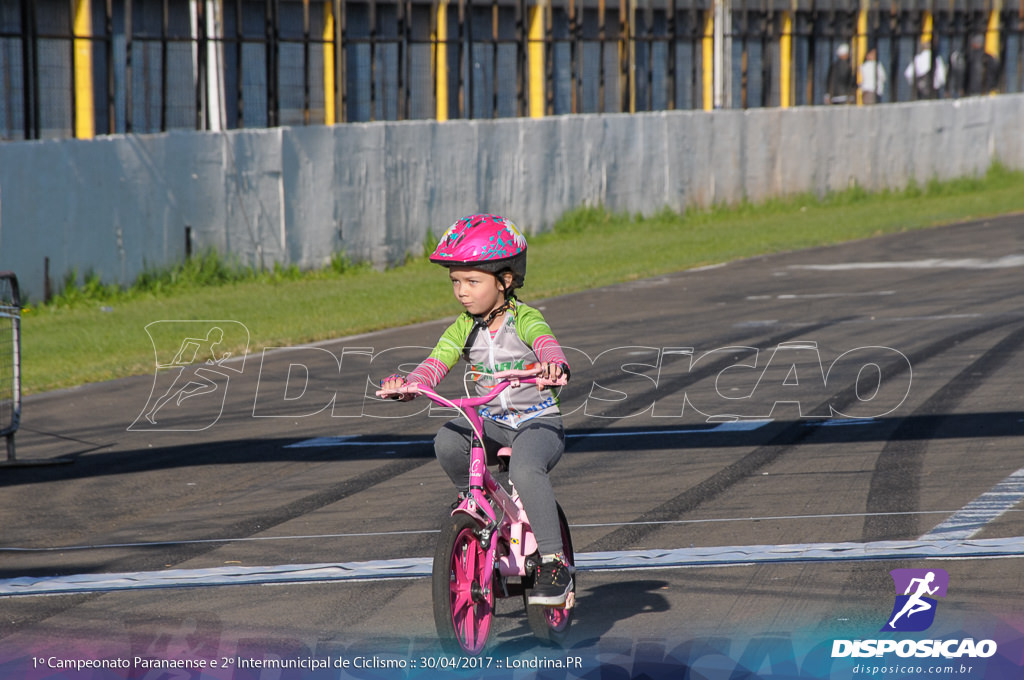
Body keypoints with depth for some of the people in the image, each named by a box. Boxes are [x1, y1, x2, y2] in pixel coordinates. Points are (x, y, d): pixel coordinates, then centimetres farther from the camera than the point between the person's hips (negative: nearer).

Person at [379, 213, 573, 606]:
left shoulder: (524, 319, -11)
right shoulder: (464, 329, 3)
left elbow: (547, 343, -32)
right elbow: (436, 364, -9)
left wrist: (554, 366, -57)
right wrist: (407, 384, -31)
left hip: (539, 422, -5)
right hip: (491, 423, 5)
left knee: (525, 470, -35)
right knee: (448, 442, -27)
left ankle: (554, 563, -25)